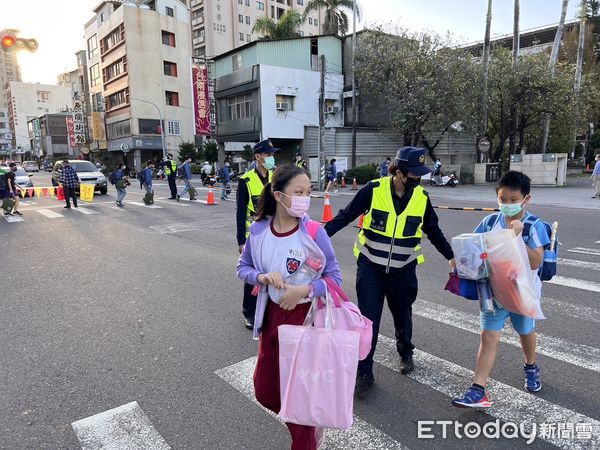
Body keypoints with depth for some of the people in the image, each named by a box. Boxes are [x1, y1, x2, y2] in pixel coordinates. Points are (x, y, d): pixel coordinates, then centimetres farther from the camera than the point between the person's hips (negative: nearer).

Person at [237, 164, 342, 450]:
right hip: (271, 315, 5)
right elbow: (242, 267, 4)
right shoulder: (259, 230, -8)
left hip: (304, 317, -4)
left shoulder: (313, 232, -17)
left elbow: (335, 276, -11)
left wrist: (305, 290, -27)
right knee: (264, 391, 18)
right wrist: (261, 277, -16)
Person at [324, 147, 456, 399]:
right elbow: (346, 216, -8)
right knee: (368, 321, 0)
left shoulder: (421, 196, -4)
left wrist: (450, 256, 15)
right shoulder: (374, 189, -15)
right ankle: (364, 373, 16)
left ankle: (405, 354, 49)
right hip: (370, 268, -2)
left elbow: (433, 231, 11)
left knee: (402, 315, 20)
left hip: (403, 270, 3)